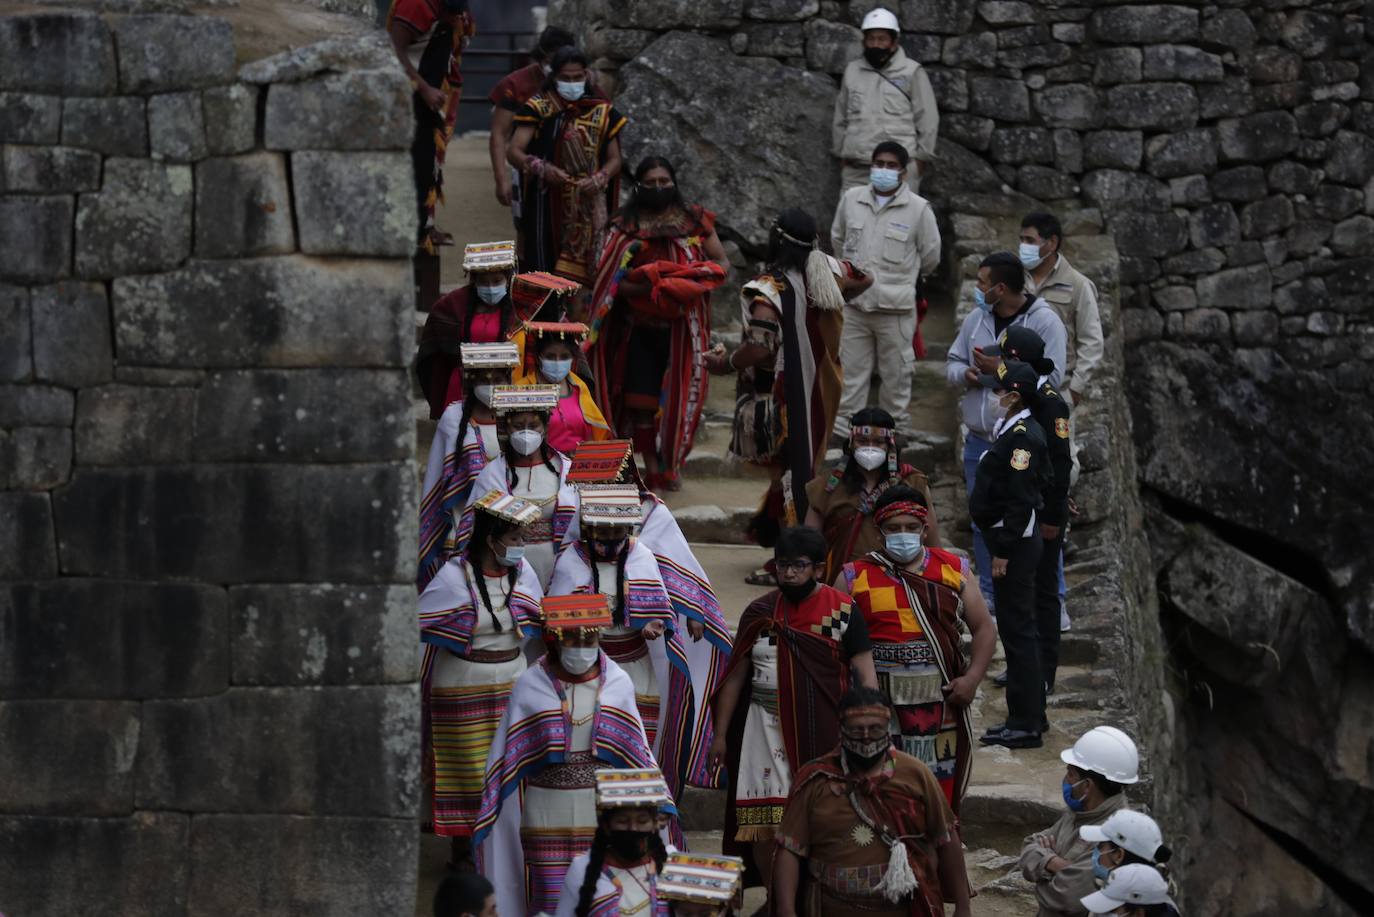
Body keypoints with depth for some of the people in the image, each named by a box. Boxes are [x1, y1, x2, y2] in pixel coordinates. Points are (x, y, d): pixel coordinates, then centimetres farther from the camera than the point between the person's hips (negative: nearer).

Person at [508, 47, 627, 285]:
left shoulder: (601, 112, 9)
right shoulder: (538, 108, 1)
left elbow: (614, 158, 12)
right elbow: (514, 152, -7)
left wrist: (599, 179, -9)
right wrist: (541, 168, -25)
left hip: (589, 203, 2)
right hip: (548, 201, -2)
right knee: (545, 266, -8)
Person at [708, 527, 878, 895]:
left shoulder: (842, 612, -2)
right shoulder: (759, 613, 7)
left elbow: (865, 676, -4)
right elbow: (736, 675, 11)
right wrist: (721, 733, 9)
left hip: (822, 729, -3)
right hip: (767, 725, 3)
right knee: (764, 824, -1)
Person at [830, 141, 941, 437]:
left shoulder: (918, 208, -7)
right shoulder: (851, 199, 3)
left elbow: (931, 256, 4)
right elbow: (838, 238, 21)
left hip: (895, 305, -3)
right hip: (854, 304, 3)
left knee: (896, 374, 3)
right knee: (851, 370, 9)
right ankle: (843, 431, 16)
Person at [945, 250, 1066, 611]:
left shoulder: (1045, 322, -11)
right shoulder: (976, 320, 8)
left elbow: (1050, 377, -18)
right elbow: (952, 362, 15)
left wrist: (1001, 369, -20)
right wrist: (965, 374, -8)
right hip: (980, 441, 6)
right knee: (983, 523, 13)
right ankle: (990, 598, 25)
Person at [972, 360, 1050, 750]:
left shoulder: (1023, 437, -19)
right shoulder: (1012, 429, 12)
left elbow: (1020, 499, -22)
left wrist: (1004, 552, -21)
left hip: (1015, 542, -11)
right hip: (1013, 540, 11)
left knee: (1017, 630, -6)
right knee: (1019, 630, 17)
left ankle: (1026, 725, -3)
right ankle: (1029, 714, 25)